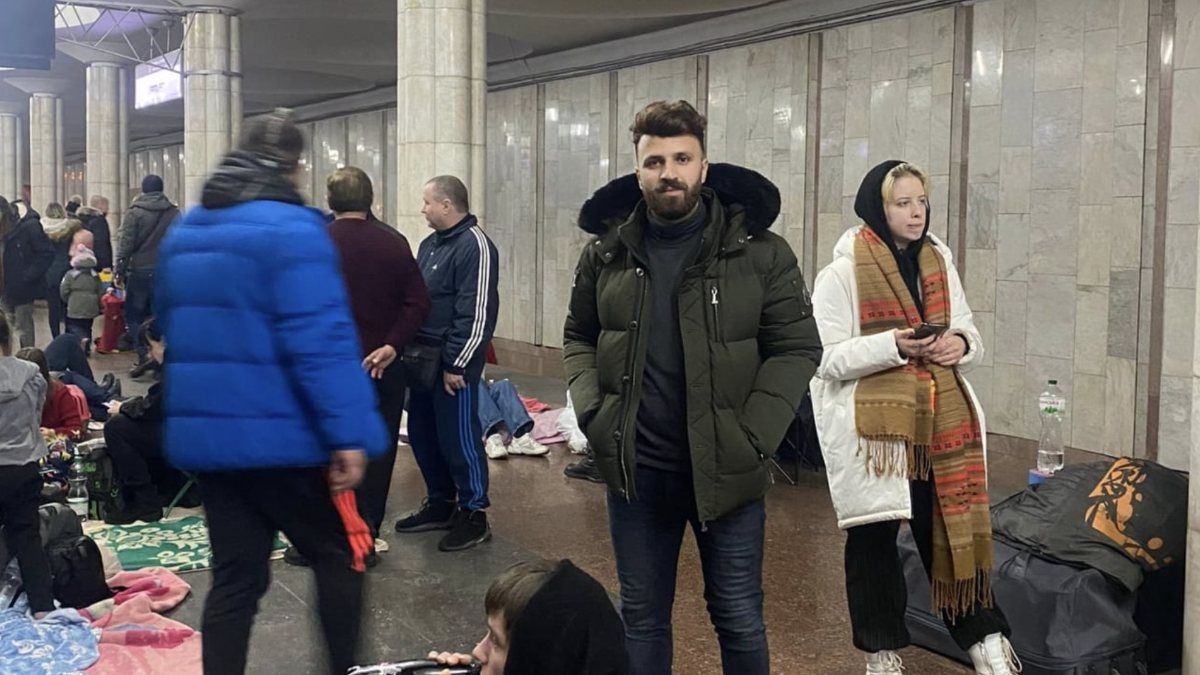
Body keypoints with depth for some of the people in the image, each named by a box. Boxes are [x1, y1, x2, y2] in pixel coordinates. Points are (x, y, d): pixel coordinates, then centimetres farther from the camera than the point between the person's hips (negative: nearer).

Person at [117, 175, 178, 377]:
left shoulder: (135, 213, -5)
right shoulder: (175, 213, 7)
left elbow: (125, 244, -8)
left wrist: (119, 271, -3)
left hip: (140, 272, -3)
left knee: (134, 315, 6)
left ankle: (145, 354, -10)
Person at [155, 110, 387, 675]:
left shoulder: (183, 232, 13)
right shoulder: (290, 228, -14)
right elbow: (320, 340, -21)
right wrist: (348, 432, -21)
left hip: (205, 432, 7)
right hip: (281, 433, -7)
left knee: (236, 573, 11)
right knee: (339, 554, 10)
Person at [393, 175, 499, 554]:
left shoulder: (475, 247, -15)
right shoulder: (430, 245, 15)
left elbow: (477, 314, -20)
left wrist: (456, 364, -20)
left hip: (453, 365, -9)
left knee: (458, 438, -2)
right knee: (423, 435, 15)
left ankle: (474, 515, 10)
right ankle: (440, 504, 30)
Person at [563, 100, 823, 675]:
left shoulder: (758, 250, -6)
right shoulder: (606, 254, 3)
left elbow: (797, 347, -5)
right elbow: (578, 337, 14)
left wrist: (751, 437, -14)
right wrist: (592, 412, -3)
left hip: (726, 470, -2)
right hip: (634, 468, 2)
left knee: (739, 619, 11)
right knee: (642, 617, 16)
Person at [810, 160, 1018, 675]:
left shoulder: (939, 263, 11)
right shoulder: (842, 273, -6)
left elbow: (971, 337, 17)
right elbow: (827, 359, -11)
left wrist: (961, 344, -7)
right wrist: (893, 346, -22)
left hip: (939, 422, 4)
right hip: (874, 426, -4)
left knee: (950, 528, 4)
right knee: (874, 537, 6)